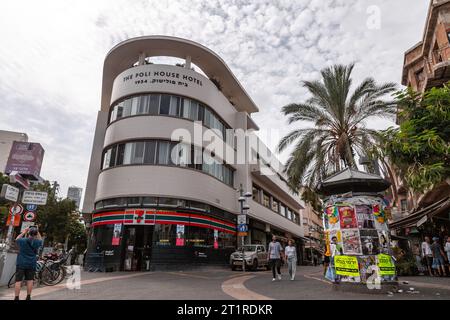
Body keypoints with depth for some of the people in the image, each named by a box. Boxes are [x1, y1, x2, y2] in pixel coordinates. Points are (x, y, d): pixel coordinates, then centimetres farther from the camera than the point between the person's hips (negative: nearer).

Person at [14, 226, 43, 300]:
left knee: (18, 281, 1)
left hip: (21, 264, -1)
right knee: (30, 280, 8)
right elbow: (40, 240, 19)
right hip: (31, 264, 1)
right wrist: (37, 232, 14)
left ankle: (16, 298, 0)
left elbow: (17, 239, 13)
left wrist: (23, 232, 17)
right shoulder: (37, 242, -7)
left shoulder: (22, 241, -10)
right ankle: (28, 297, 15)